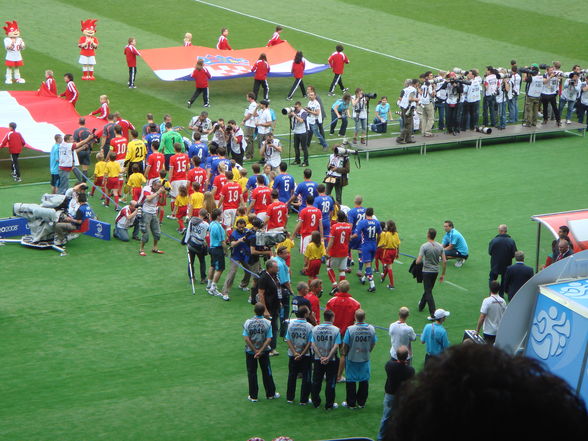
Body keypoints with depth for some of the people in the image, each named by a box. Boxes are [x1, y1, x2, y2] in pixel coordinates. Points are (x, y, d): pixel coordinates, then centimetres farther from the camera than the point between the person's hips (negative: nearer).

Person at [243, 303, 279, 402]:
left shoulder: (248, 323, -12)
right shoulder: (267, 323, -11)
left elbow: (246, 339, -15)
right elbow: (269, 339, -16)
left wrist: (255, 351, -11)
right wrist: (260, 351, -14)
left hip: (250, 352, 0)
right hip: (264, 351, 1)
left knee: (252, 373, 9)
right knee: (267, 372, 14)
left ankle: (253, 396, 11)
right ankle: (270, 394, 22)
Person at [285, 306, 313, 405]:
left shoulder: (291, 324, -5)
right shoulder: (309, 326, -14)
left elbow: (288, 340, -6)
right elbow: (309, 343, -14)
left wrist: (295, 353, -7)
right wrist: (302, 354, -10)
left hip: (292, 355, 3)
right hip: (305, 356, -3)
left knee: (292, 376, 17)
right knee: (306, 378, 8)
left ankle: (290, 398, 24)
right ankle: (303, 400, 10)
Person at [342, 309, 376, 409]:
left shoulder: (350, 329, -21)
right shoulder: (371, 329, -11)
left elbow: (345, 345, -14)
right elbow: (373, 344, 2)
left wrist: (345, 354, 7)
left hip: (352, 359, -3)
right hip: (365, 359, 3)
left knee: (351, 381, 11)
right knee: (364, 380, 16)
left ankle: (351, 403, 18)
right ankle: (361, 403, 23)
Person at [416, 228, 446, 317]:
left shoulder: (424, 246, -16)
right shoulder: (440, 246, -1)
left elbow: (418, 261, -21)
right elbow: (444, 261, -1)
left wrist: (417, 261, 4)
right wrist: (443, 275, 8)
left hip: (427, 272, -6)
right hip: (436, 272, 6)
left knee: (428, 292, -3)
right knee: (428, 290, 24)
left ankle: (433, 313, -12)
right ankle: (421, 306, 43)